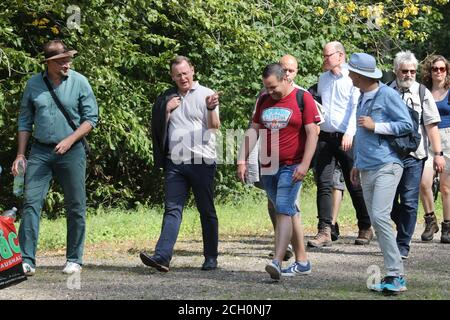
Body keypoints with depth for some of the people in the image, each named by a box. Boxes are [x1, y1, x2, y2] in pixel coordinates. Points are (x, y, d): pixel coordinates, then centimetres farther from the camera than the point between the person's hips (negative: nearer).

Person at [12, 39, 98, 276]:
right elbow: (25, 121, 12)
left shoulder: (79, 82, -2)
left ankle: (74, 260, 14)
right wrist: (20, 155, 7)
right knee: (31, 202, -8)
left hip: (71, 151, -1)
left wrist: (70, 140, -13)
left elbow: (91, 117, -1)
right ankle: (27, 260, -8)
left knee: (75, 207, 3)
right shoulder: (34, 84, 5)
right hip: (40, 150, 1)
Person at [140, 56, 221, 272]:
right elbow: (160, 129, 15)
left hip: (202, 161, -3)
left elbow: (215, 127, -8)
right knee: (172, 209, -6)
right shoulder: (168, 98, 15)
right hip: (175, 162, 3)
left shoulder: (206, 95, 2)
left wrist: (211, 109, -27)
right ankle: (162, 256, -16)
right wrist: (167, 111, 1)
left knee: (206, 210, 5)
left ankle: (211, 258, 13)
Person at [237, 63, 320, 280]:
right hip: (267, 167, 6)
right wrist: (243, 160, 7)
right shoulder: (264, 100, 12)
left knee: (283, 211, -17)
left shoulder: (303, 99, -5)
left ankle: (277, 262, -26)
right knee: (290, 212, 12)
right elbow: (253, 131, 15)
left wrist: (304, 164, -16)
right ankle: (302, 262, 18)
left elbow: (312, 133, -9)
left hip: (291, 167, -6)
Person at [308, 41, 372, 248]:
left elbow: (356, 108, -12)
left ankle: (365, 228, 17)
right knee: (324, 184, -5)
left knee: (355, 185, 3)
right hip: (325, 137, 5)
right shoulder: (323, 79, 14)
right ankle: (324, 231, -8)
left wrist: (349, 133, -22)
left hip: (346, 139, -5)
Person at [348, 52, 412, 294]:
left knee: (380, 216, -20)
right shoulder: (363, 98, 18)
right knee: (376, 221, 5)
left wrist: (375, 126, -14)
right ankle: (394, 275, 8)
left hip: (386, 166, -9)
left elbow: (407, 124, -11)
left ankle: (395, 275, -19)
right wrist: (357, 164, 27)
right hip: (367, 169, 9)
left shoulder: (388, 95, -7)